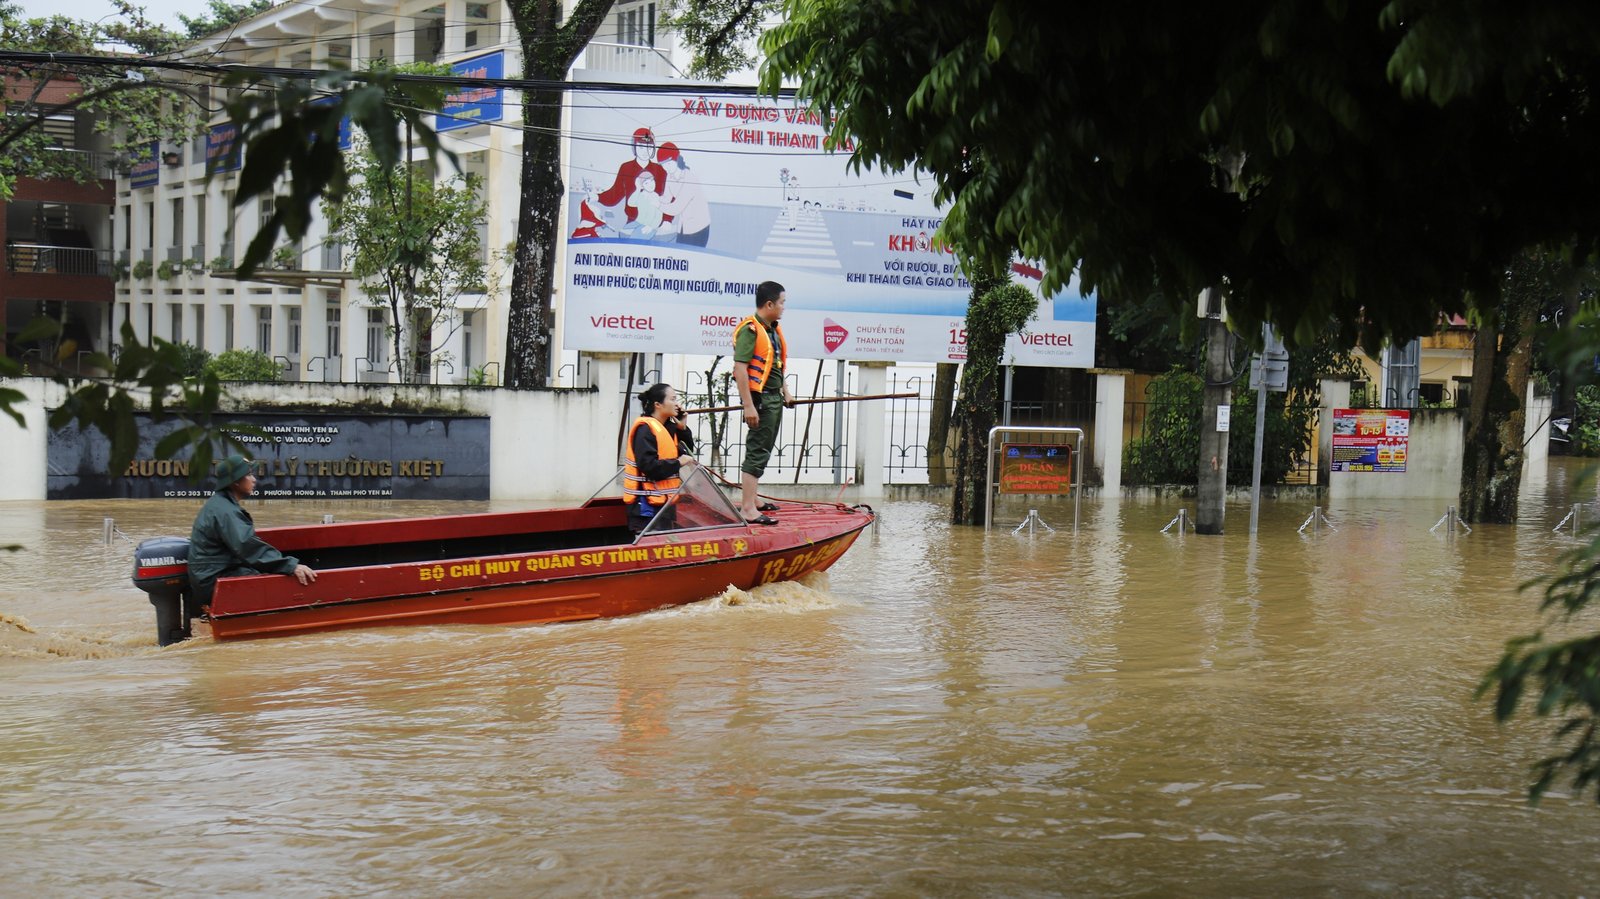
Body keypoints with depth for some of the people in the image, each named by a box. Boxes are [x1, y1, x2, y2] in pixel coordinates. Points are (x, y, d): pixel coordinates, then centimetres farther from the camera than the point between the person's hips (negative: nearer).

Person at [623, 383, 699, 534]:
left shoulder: (667, 427, 13)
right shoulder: (645, 429, -15)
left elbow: (687, 452, 17)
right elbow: (649, 466, -25)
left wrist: (682, 429, 4)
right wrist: (678, 463, -16)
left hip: (663, 501, 10)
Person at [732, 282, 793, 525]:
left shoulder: (773, 329, 12)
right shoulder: (750, 329, -17)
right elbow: (739, 368, -22)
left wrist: (785, 390, 18)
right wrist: (748, 406, -25)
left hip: (774, 398, 10)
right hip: (760, 399, -10)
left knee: (762, 451, 17)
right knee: (757, 452, -10)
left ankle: (750, 500, 27)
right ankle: (747, 510, -11)